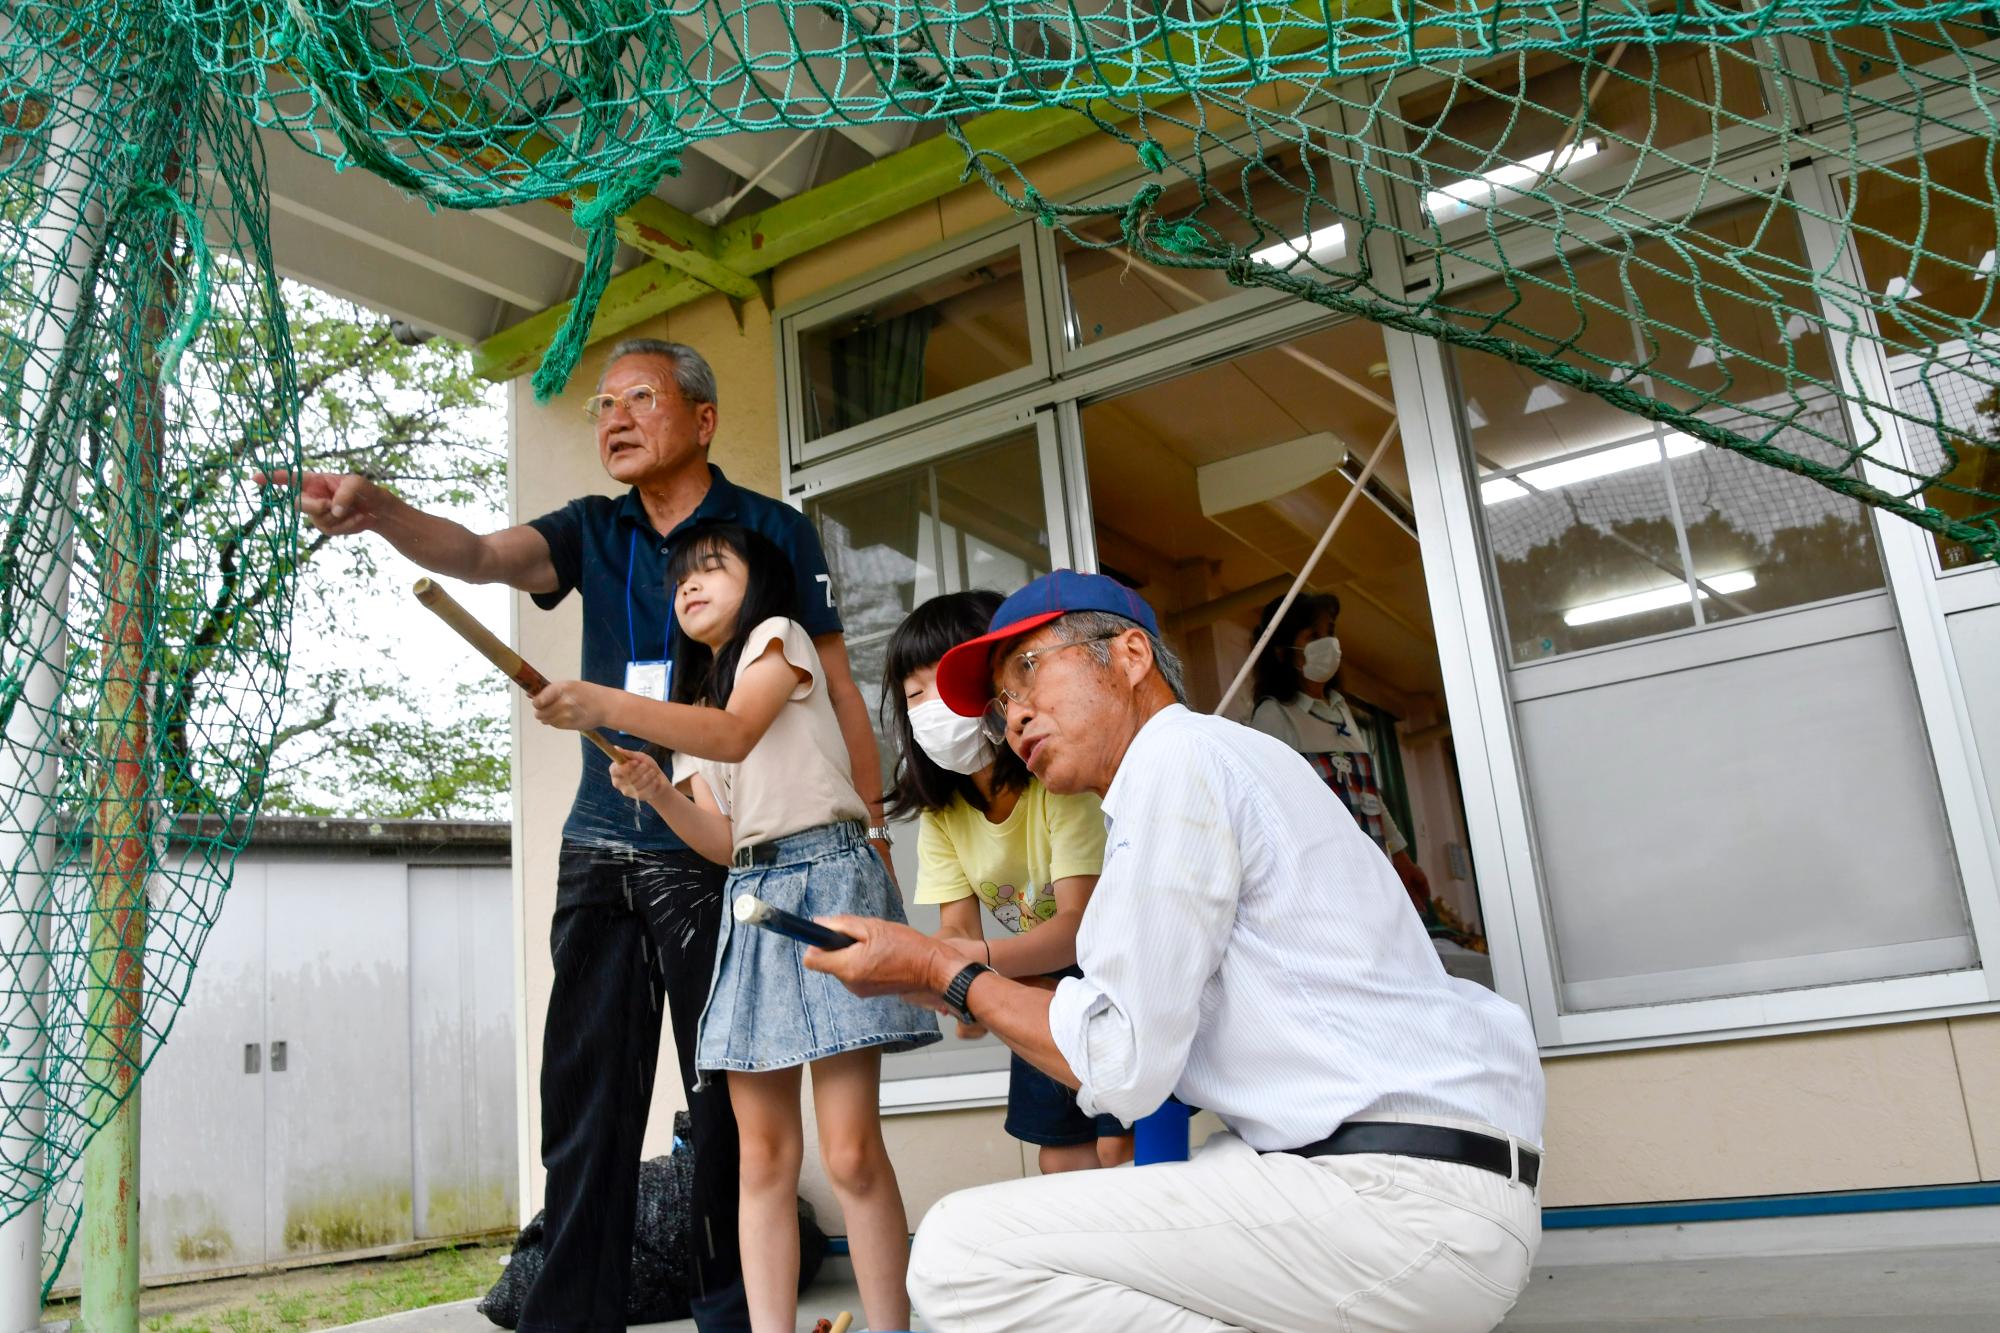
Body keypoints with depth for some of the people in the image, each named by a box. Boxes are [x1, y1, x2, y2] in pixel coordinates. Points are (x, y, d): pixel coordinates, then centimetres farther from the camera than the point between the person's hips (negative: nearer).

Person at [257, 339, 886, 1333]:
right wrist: (375, 509, -27)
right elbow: (479, 555, -7)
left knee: (727, 1102, 1)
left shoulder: (773, 533, 0)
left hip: (717, 855, -4)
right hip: (599, 851, 4)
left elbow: (836, 692, 0)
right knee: (585, 1101, 5)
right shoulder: (593, 533, 11)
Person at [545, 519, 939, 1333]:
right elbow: (723, 839, 12)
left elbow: (737, 733, -15)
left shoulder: (777, 634, 7)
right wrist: (657, 793, -7)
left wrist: (606, 705, -27)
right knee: (762, 1152, -1)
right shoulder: (691, 708, 26)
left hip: (828, 876, -7)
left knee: (850, 1150, -13)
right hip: (749, 896, 7)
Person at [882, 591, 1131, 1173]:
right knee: (1061, 1156, 7)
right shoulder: (940, 809, -6)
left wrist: (979, 960, -50)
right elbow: (957, 928, -12)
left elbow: (1080, 923, -33)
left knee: (1120, 1146, -15)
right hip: (1040, 974, 6)